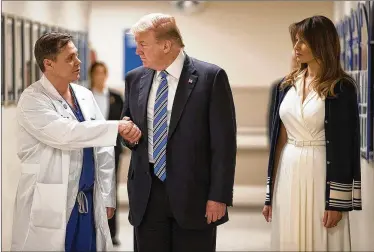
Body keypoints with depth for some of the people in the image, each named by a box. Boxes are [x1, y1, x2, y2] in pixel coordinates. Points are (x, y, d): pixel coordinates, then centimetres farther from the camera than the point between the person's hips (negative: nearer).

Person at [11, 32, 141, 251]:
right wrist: (117, 127, -22)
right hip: (50, 205, -6)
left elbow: (102, 149, 11)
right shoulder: (33, 100, -9)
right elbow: (66, 134, -24)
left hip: (89, 201, 6)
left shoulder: (85, 96, 10)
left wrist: (107, 197, 7)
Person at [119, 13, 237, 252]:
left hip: (193, 194, -4)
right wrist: (127, 132, -4)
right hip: (146, 196, 4)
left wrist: (219, 196, -10)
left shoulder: (211, 77, -6)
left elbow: (224, 142, -7)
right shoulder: (135, 78, 8)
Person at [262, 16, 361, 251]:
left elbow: (344, 146, -10)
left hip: (320, 175, -5)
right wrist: (270, 194, 8)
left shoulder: (341, 88, -8)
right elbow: (280, 139, 10)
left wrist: (336, 202, -14)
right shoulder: (288, 85, 8)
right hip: (288, 175, 5)